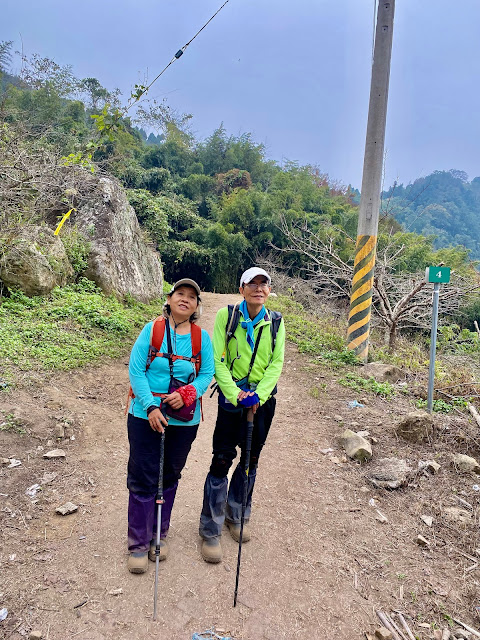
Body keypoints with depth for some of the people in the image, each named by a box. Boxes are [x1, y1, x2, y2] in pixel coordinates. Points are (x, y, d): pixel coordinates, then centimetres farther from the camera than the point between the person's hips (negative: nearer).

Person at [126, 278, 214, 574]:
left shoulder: (202, 338, 0)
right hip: (146, 416, -2)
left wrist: (187, 394, -19)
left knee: (170, 477, 16)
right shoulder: (152, 330, -6)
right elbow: (135, 369, -9)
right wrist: (150, 406, -17)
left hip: (185, 420, 3)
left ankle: (159, 535, 35)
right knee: (143, 479, 4)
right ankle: (139, 543, 22)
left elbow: (207, 374, 0)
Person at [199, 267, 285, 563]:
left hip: (263, 399, 3)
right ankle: (210, 531, 16)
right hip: (232, 397, -3)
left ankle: (236, 516, 37)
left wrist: (259, 395, -15)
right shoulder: (226, 315, -6)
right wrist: (236, 394, -18)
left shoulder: (276, 322, 2)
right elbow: (218, 360, -9)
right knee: (222, 461, -1)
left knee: (250, 460, 14)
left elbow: (277, 363, -2)